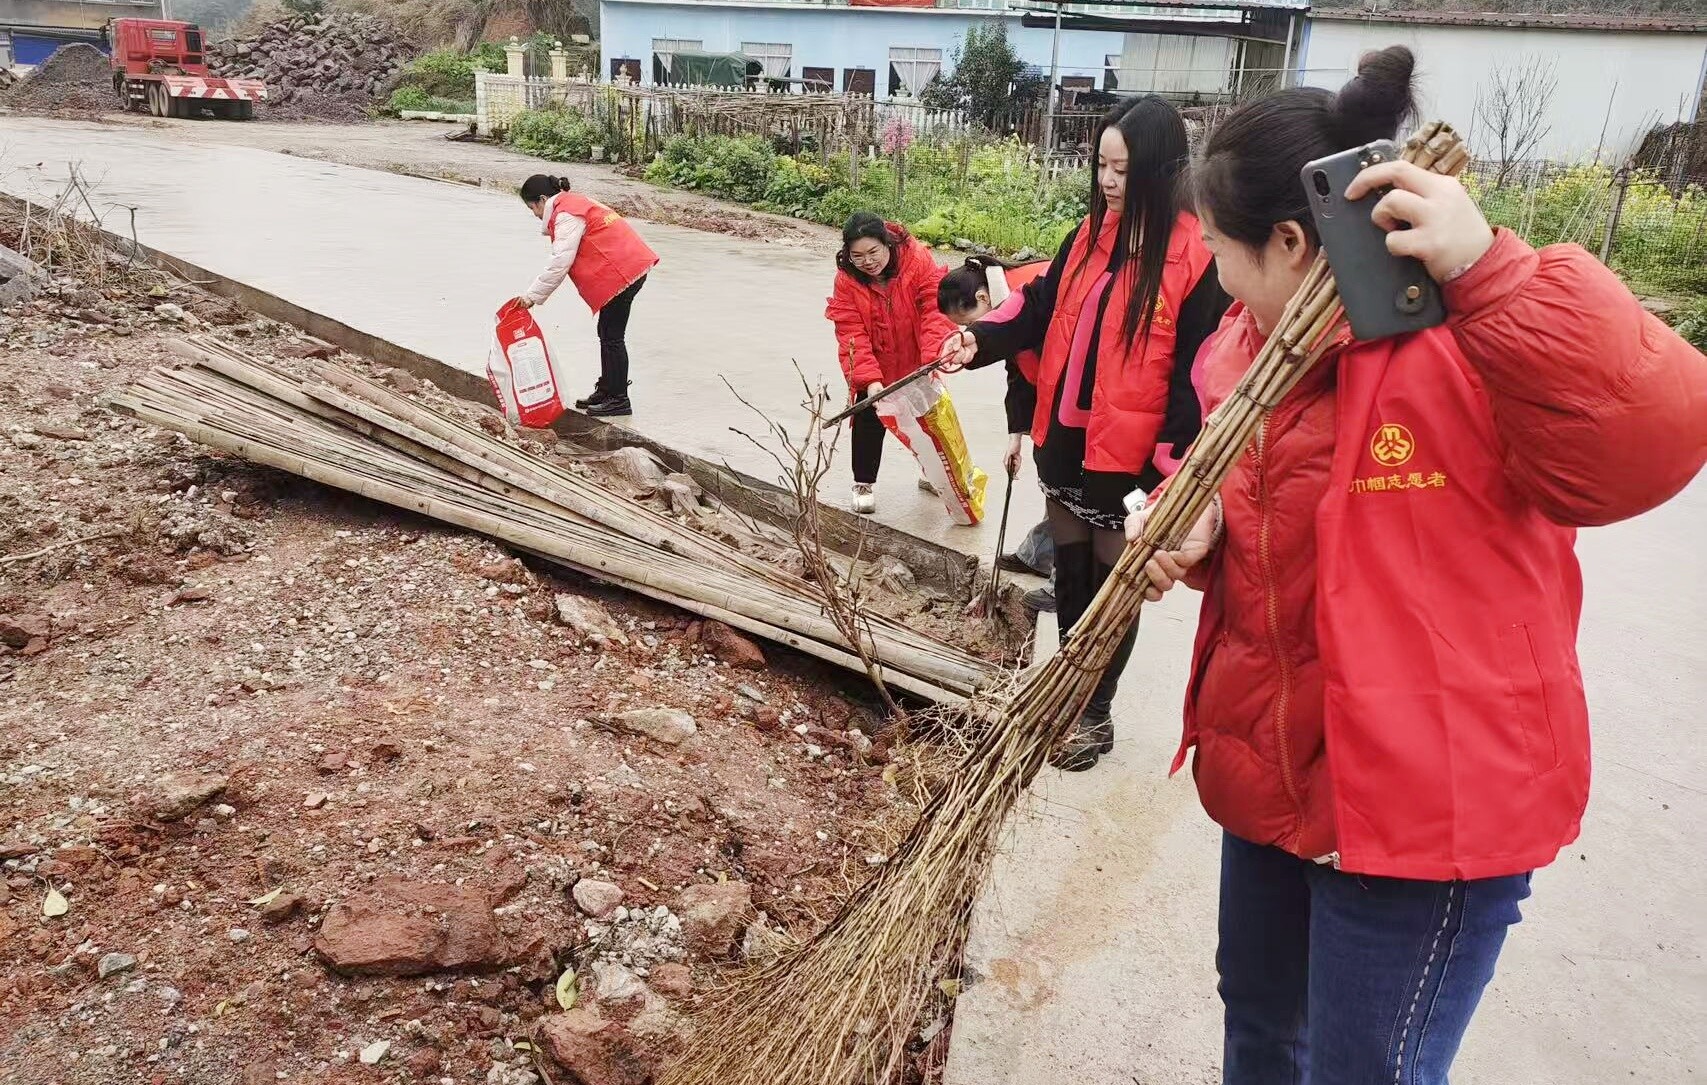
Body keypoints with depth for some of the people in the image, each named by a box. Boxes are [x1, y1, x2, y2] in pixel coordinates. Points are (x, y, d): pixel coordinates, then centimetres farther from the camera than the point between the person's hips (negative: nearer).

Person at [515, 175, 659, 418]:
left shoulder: (566, 215, -13)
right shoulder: (573, 205, 20)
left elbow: (560, 263, -20)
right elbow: (561, 260, 16)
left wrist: (532, 295, -16)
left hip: (623, 271, -11)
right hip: (629, 267, 11)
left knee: (612, 336, -5)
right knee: (607, 333, 16)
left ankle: (619, 400, 0)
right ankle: (606, 390, 25)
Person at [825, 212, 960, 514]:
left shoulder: (918, 259, -23)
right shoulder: (847, 280, -19)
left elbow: (934, 310, -27)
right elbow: (851, 334, -24)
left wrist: (932, 358, -39)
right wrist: (869, 379, -35)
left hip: (917, 362, 1)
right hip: (873, 366, 0)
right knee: (868, 420, -1)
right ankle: (863, 483, 16)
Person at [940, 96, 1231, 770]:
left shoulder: (1197, 255, -15)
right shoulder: (1093, 233, 6)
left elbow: (1200, 372, -16)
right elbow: (1041, 303, 10)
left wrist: (1172, 467, -19)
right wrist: (982, 340, -8)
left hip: (1130, 457, -6)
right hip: (1066, 438, 6)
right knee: (1070, 569, 19)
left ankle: (1097, 712, 27)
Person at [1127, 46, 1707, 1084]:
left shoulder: (1471, 343, -22)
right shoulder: (1255, 345, 2)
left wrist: (1488, 267, -45)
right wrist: (1201, 528, -8)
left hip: (1426, 802, -7)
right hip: (1274, 771, 8)